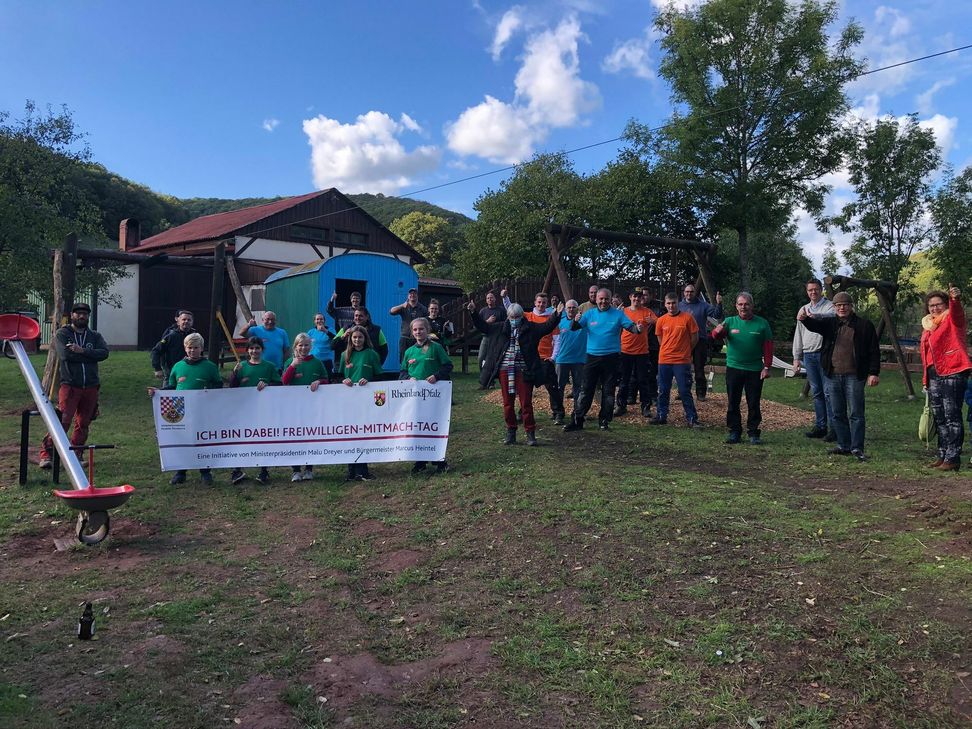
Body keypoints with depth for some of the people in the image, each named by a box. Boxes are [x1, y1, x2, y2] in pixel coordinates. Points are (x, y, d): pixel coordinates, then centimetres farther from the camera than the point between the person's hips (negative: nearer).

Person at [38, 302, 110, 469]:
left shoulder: (95, 336, 13)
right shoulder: (62, 334, 4)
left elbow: (104, 353, -6)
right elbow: (65, 354, -13)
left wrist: (82, 351, -17)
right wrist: (90, 355, -7)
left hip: (90, 387, 4)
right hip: (69, 385, -4)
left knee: (83, 424, 9)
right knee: (62, 421, -13)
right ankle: (46, 454, -6)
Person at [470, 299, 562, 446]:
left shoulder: (530, 327, 5)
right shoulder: (501, 327, 12)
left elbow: (547, 326, -3)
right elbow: (483, 326, 16)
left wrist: (556, 316, -19)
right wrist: (473, 312, 8)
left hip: (523, 371, -3)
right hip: (505, 370, 3)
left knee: (526, 403, -1)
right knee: (508, 403, 7)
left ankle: (530, 433, 7)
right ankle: (510, 432, 17)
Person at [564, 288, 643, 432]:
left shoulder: (618, 314, 0)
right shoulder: (590, 314, 3)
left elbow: (631, 326, -8)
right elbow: (574, 328, -4)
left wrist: (637, 329, -31)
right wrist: (576, 320, -27)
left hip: (611, 358, -1)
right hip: (592, 357, 1)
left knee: (608, 391, 7)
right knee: (586, 390, 4)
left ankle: (604, 420, 19)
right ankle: (577, 420, 9)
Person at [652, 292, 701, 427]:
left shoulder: (687, 318, -5)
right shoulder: (661, 320, 3)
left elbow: (694, 338, 2)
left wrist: (685, 351, 10)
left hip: (682, 361, -3)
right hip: (664, 360, 3)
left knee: (685, 391, 0)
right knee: (663, 391, 10)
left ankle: (692, 419, 7)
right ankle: (661, 416, 21)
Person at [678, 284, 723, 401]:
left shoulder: (703, 305, 1)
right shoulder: (679, 306, 8)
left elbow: (716, 315, -7)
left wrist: (719, 304, -23)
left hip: (700, 341, -2)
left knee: (699, 369, 2)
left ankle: (701, 392, 10)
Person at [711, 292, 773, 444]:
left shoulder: (762, 323, 0)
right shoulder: (730, 321, 3)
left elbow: (768, 347, 1)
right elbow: (716, 336, -12)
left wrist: (767, 367, -4)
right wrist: (718, 331, -36)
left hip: (755, 370, -1)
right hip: (733, 369, 1)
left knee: (754, 404, 4)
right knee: (733, 403, 6)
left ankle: (753, 433, 14)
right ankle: (734, 432, 15)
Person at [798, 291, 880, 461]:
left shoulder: (864, 325, 2)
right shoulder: (830, 323, 10)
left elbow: (874, 351, 2)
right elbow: (814, 324, -11)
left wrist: (874, 373, -6)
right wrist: (804, 318, -35)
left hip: (854, 376, -4)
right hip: (833, 376, 4)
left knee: (856, 413, -2)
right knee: (838, 414, 9)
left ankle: (857, 448, 3)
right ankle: (843, 446, 18)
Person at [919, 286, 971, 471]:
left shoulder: (952, 319, 0)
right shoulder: (927, 325, 19)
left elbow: (957, 312, -26)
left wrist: (956, 300, -48)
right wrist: (926, 379, 16)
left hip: (952, 373, -7)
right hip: (934, 376, 7)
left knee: (952, 417, -8)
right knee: (939, 419, 12)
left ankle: (953, 458, -6)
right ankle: (943, 455, 19)